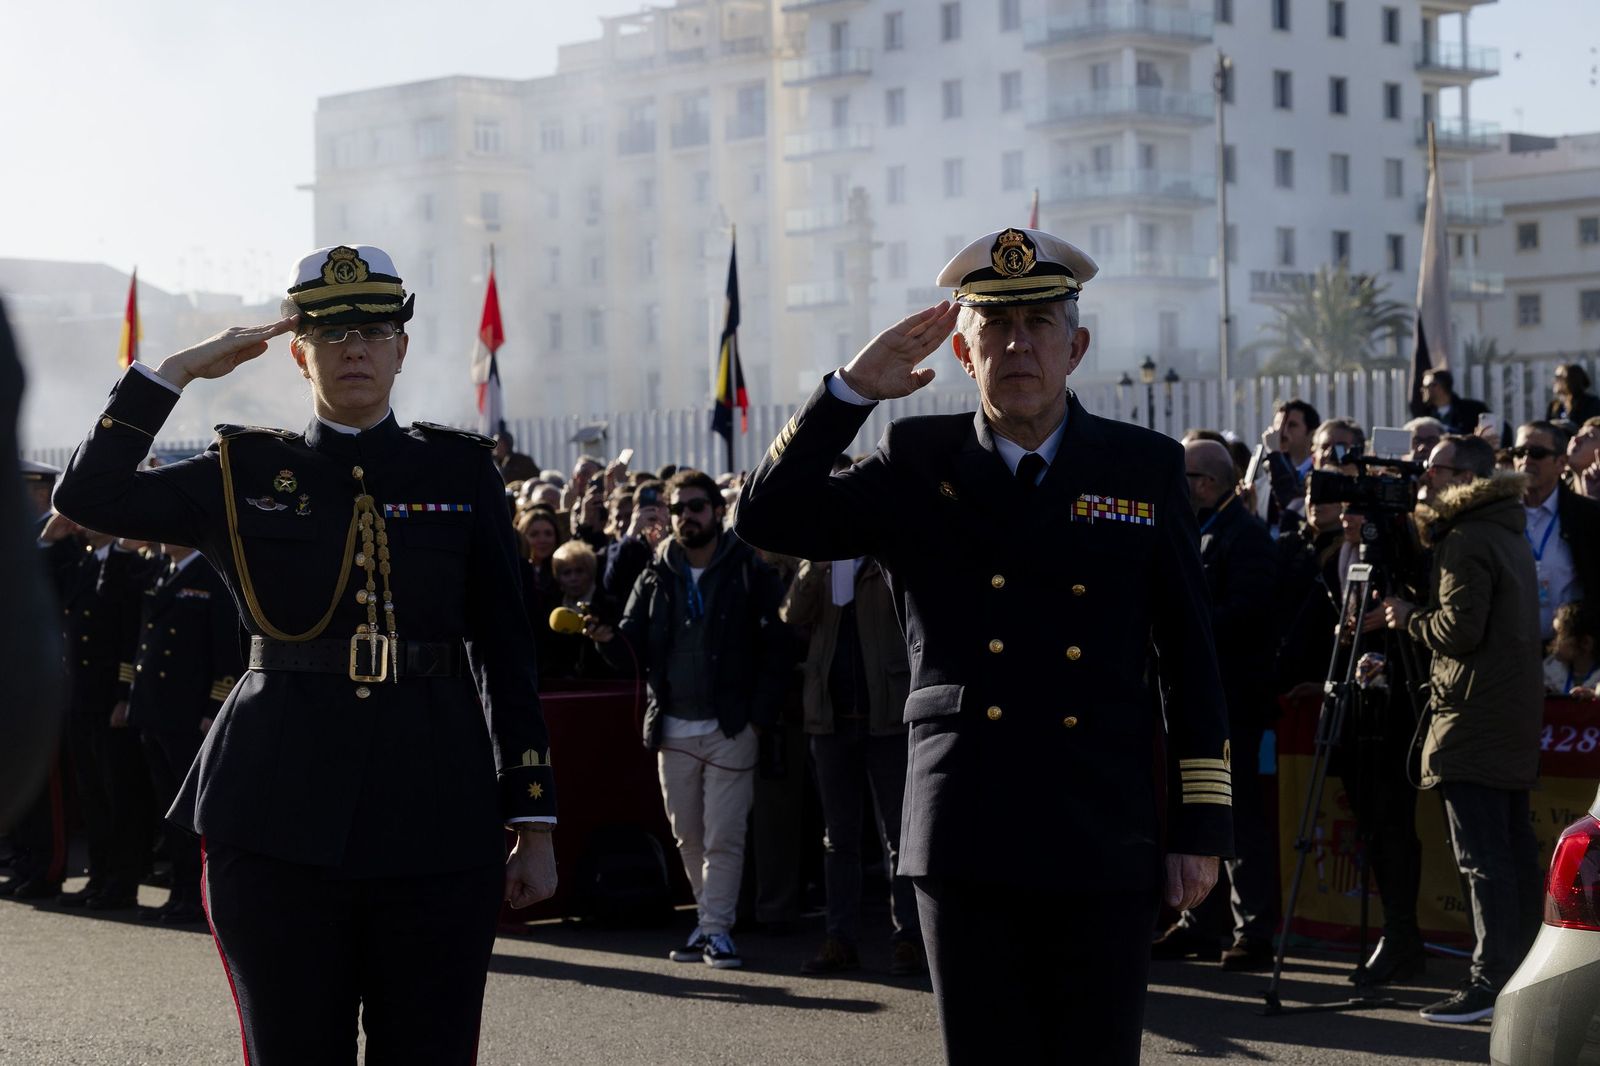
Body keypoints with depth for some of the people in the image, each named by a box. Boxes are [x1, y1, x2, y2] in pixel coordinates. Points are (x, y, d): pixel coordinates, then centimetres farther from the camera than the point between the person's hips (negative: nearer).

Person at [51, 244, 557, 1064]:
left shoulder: (460, 471, 8)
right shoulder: (245, 474, 8)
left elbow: (506, 651, 7)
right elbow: (87, 496, -2)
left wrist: (535, 824, 3)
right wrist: (179, 369, -2)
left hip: (436, 820, 0)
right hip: (279, 820, 0)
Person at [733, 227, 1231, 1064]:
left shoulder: (1145, 468, 5)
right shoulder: (916, 463, 7)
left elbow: (1190, 657, 6)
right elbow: (767, 519, -2)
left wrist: (1201, 828, 3)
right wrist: (853, 389, -10)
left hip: (1105, 845, 0)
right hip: (965, 847, 0)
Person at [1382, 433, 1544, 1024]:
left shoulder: (1465, 542, -13)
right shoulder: (1510, 536, 17)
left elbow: (1458, 630, -19)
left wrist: (1410, 619, -3)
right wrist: (1418, 617, 16)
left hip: (1473, 721, -10)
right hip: (1516, 714, 10)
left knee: (1482, 856, -11)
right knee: (1514, 848, 11)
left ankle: (1491, 979, -13)